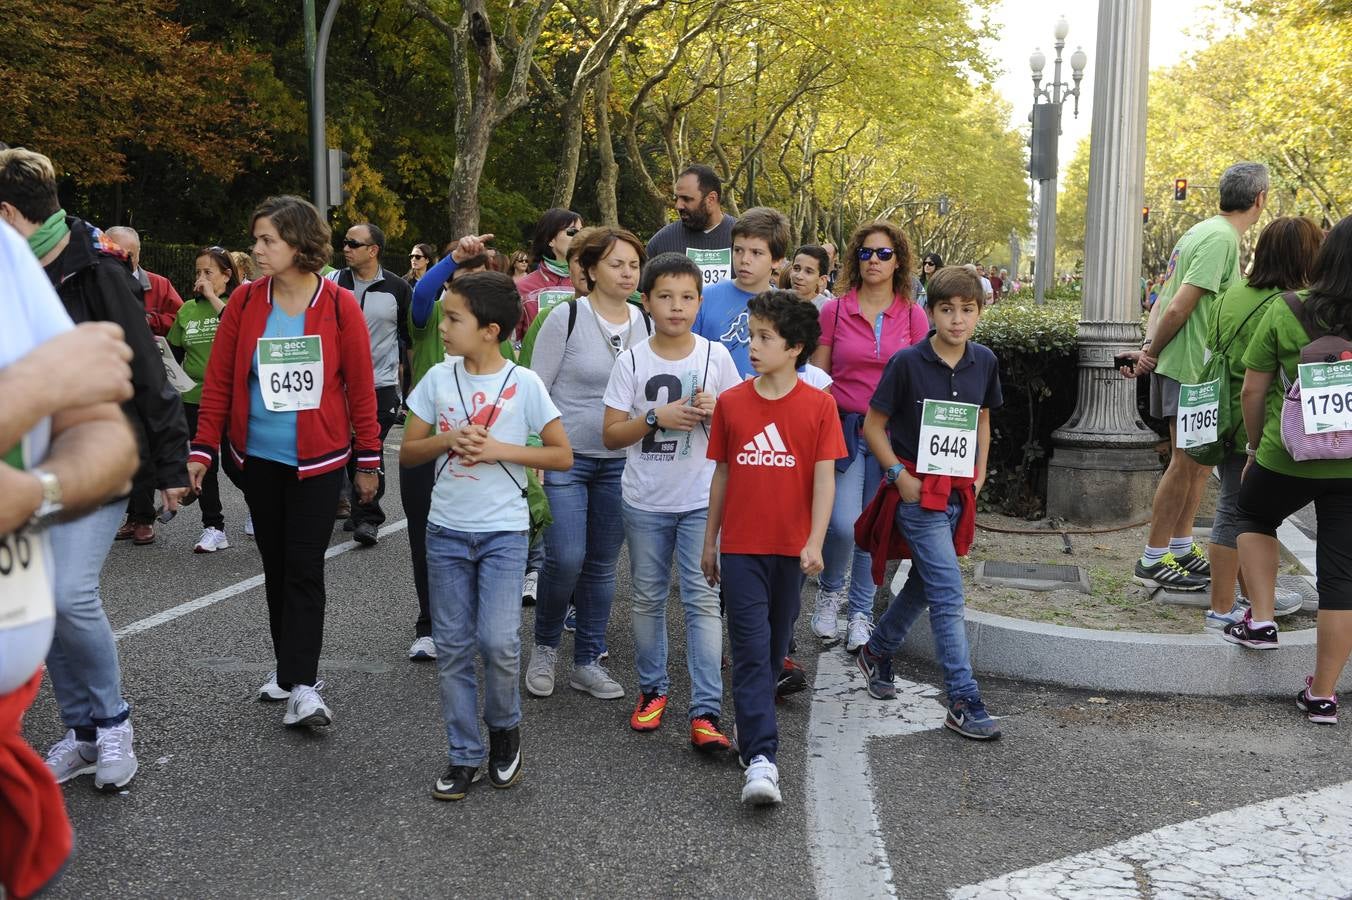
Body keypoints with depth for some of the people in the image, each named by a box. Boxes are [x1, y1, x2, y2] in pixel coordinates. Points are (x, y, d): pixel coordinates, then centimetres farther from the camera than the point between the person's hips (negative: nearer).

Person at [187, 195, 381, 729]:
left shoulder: (340, 306, -8)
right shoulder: (245, 302, -1)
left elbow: (361, 387, -3)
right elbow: (219, 380, 3)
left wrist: (368, 461, -2)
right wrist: (203, 449, 0)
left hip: (318, 461, -3)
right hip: (259, 458, 3)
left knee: (304, 569, -4)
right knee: (276, 565, 11)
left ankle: (301, 685, -1)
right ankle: (292, 666, 25)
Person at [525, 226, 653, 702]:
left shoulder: (646, 324, 6)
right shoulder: (566, 317, -8)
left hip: (619, 462, 5)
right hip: (565, 457, -4)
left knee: (602, 565, 9)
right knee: (565, 559, -12)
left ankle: (587, 663, 21)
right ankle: (545, 646, 15)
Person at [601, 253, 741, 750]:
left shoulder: (716, 356, 0)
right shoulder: (632, 361, -2)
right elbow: (611, 434, -2)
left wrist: (714, 413, -14)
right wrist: (656, 418, -17)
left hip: (701, 500, -1)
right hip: (645, 502, 1)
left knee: (703, 599, -6)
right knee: (648, 597, 12)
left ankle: (706, 711, -4)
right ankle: (652, 689, 30)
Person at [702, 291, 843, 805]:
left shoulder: (818, 406, -5)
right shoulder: (731, 402, 1)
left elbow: (824, 477, -6)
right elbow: (723, 474, 8)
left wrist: (814, 543, -15)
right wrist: (709, 542, 12)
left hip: (791, 548, 0)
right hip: (740, 547, 0)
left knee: (775, 646, 15)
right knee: (750, 650, -6)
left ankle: (753, 725, 37)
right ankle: (760, 759, -8)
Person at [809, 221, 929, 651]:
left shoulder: (913, 316, 3)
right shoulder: (834, 311, 0)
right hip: (843, 427, -1)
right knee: (844, 525, -13)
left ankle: (860, 612, 23)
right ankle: (830, 591, 17)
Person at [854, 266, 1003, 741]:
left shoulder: (984, 362, 3)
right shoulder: (907, 363, -11)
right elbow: (873, 425, -5)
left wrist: (979, 475, 10)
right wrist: (901, 477, -11)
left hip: (959, 493, 6)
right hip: (917, 491, -6)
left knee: (924, 583, 18)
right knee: (948, 593, -11)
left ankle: (876, 652, 42)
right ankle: (964, 703, -7)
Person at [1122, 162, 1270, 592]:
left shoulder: (1202, 231, 14)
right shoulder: (1222, 238, -17)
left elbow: (1164, 300, 12)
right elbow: (1179, 308, -22)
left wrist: (1149, 348, 3)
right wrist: (1152, 354, -10)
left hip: (1196, 367, 10)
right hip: (1190, 367, -10)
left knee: (1199, 460, 16)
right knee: (1186, 463, -3)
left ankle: (1181, 549, 24)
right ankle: (1153, 561, 5)